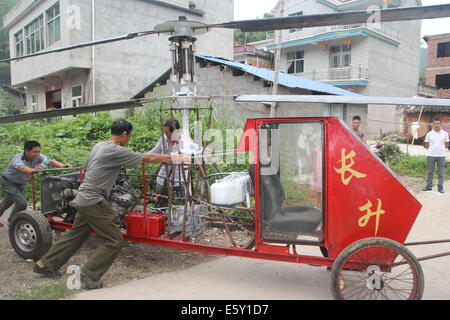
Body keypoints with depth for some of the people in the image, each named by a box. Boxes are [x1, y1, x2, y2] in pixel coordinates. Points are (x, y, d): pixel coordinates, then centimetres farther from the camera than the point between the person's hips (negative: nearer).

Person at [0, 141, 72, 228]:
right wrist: (33, 170, -79)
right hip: (8, 182, -6)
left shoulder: (38, 157, -20)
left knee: (7, 203, 24)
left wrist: (63, 166, -52)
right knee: (22, 203, -18)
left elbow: (50, 161, -34)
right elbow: (22, 168, -57)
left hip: (20, 184, 7)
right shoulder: (17, 159, -35)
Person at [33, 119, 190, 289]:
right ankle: (88, 276, 2)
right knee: (114, 240, -5)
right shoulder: (116, 151, -16)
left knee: (75, 235, 22)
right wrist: (174, 157, -7)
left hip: (83, 199, 10)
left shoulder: (98, 145, 11)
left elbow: (85, 167, 25)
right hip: (93, 201, -10)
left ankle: (44, 264, 34)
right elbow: (149, 158, -15)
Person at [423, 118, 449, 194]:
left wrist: (440, 148, 0)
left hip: (441, 155, 0)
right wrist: (431, 149, -1)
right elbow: (426, 145, 8)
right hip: (431, 155, 0)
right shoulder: (429, 134, 1)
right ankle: (429, 186, 16)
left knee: (441, 172, 4)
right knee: (430, 172, 7)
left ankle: (440, 187, 12)